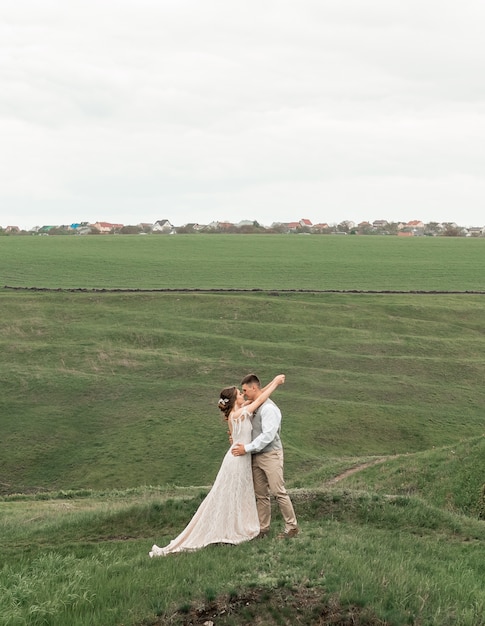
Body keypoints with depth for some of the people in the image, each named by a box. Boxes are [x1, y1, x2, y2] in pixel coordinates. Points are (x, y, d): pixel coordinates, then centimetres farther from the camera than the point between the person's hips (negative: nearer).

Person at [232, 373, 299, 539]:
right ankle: (263, 528, 16)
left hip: (271, 455, -8)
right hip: (257, 457, 9)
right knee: (261, 495, 10)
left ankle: (292, 527, 3)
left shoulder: (269, 408, -15)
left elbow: (268, 435, -22)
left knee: (279, 492, -6)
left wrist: (247, 448, -20)